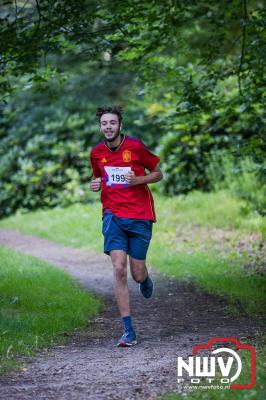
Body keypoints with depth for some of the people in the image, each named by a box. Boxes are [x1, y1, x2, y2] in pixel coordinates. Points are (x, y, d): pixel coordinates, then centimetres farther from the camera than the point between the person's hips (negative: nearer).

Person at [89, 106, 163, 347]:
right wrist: (95, 184, 0)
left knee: (137, 275, 1)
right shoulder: (97, 153, 5)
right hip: (113, 215, 2)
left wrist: (138, 179, -14)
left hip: (140, 216, -2)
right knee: (119, 269, -14)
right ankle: (129, 331, -11)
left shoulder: (136, 146, -5)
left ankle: (146, 279, 44)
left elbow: (158, 174, 5)